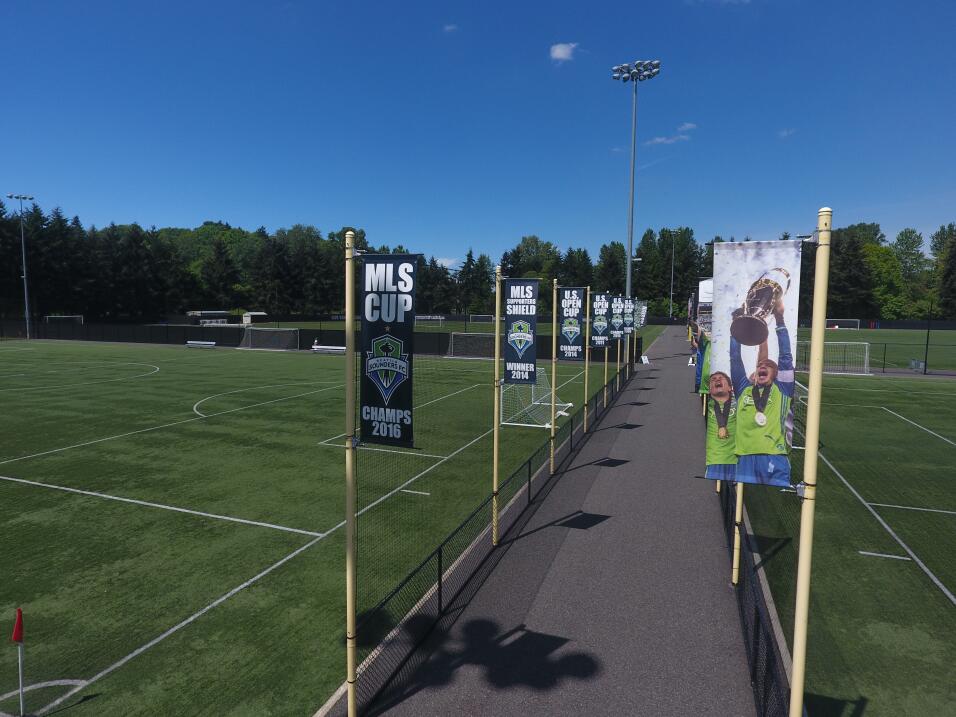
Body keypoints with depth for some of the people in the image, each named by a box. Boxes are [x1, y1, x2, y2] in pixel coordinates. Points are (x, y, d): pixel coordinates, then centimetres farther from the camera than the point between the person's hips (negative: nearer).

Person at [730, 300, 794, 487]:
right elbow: (735, 358, 17)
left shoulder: (782, 390, 17)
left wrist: (779, 319, 7)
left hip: (776, 459, -1)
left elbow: (785, 357, 10)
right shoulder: (743, 390, 20)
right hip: (746, 459, 1)